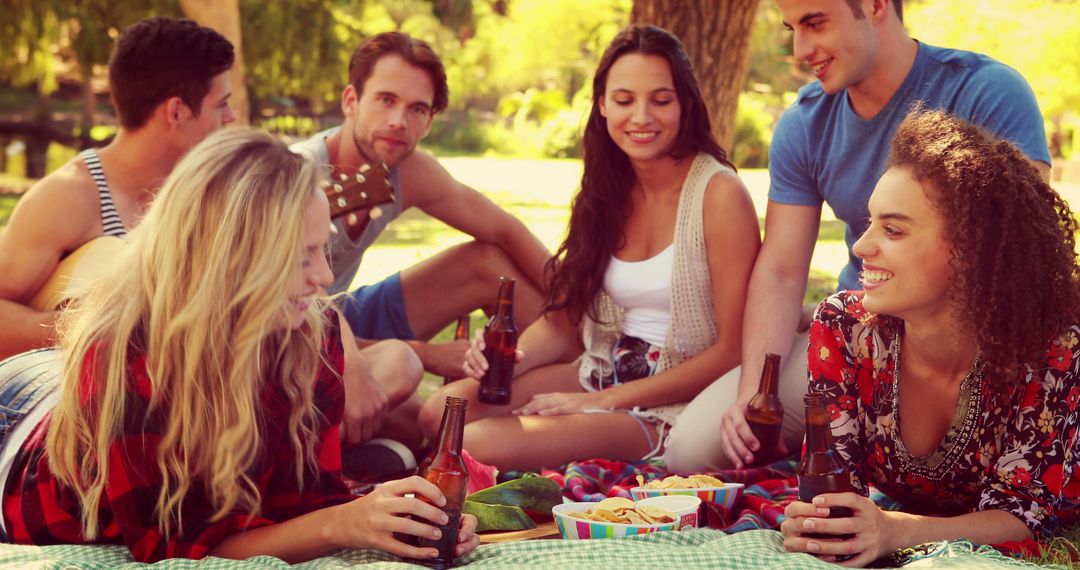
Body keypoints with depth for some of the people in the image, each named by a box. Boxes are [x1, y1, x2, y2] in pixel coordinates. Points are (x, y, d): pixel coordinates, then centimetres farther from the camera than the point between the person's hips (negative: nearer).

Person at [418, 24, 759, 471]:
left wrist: (606, 401, -17)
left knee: (485, 442, -25)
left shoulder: (719, 194, -13)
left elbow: (734, 350, -15)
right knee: (444, 410, -16)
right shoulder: (608, 191, 7)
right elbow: (565, 320, 10)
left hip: (673, 402, -6)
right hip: (603, 375, 6)